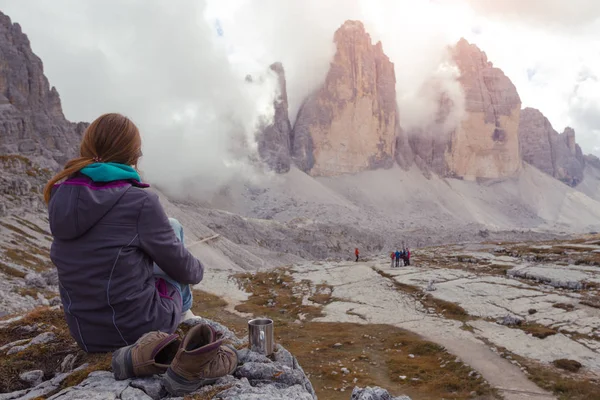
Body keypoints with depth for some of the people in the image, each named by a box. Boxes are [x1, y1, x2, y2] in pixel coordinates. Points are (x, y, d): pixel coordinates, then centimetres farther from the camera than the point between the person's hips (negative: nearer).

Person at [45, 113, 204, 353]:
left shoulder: (61, 196, -2)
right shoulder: (139, 202, -20)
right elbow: (179, 265, -7)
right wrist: (198, 270, 14)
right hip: (139, 329, -5)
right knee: (172, 227, 15)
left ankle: (181, 314, 34)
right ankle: (183, 313, 30)